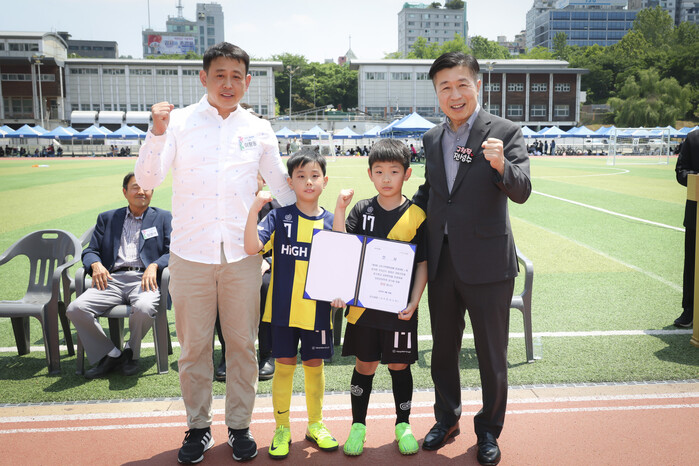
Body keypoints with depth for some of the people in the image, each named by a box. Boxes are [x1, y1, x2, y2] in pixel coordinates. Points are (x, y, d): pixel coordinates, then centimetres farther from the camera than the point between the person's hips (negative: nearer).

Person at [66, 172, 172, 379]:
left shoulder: (163, 218, 17)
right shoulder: (107, 218, 25)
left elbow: (172, 253, 6)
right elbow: (90, 251, 19)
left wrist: (154, 266, -14)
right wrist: (96, 264, -5)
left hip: (143, 279, -3)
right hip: (112, 279, 3)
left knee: (144, 308, -36)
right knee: (75, 309, -23)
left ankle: (131, 352, -3)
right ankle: (109, 354, -2)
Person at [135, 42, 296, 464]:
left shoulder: (258, 129, 6)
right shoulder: (179, 122, 1)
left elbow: (282, 185, 13)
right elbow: (146, 180, -8)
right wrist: (157, 133, -21)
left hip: (241, 255, 1)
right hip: (190, 254, -1)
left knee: (242, 344, 10)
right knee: (194, 347, 10)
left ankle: (240, 426, 28)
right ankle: (198, 426, 29)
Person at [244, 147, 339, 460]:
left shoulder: (331, 221, 2)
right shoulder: (279, 217, -4)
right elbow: (252, 247, -17)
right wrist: (256, 206, -24)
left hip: (317, 309, 2)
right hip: (283, 308, -1)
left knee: (314, 365, 14)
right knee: (284, 365, 7)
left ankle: (315, 424, 33)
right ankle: (282, 428, 25)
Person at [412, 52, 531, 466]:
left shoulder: (505, 132, -8)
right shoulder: (433, 138, 8)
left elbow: (522, 191, -20)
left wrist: (501, 166, -38)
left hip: (487, 263, -5)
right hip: (441, 262, 5)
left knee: (492, 355, 10)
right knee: (443, 349, 18)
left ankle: (489, 430, 32)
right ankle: (447, 419, 40)